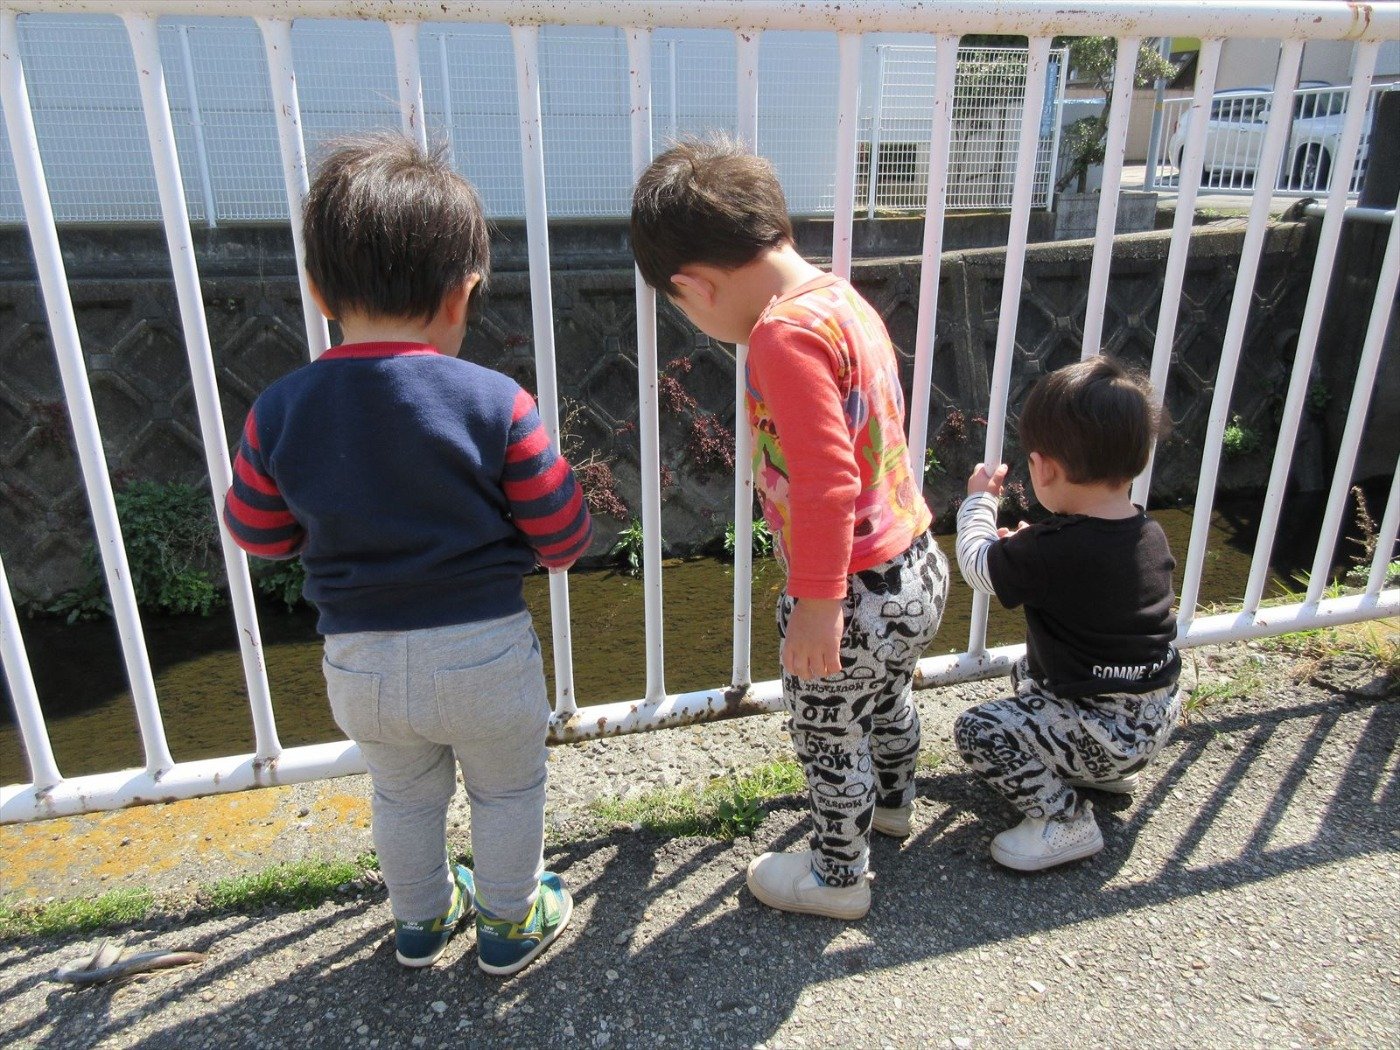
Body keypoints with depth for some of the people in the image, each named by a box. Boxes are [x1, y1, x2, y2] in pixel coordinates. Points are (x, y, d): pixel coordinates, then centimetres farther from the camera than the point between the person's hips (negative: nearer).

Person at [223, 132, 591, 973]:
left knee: (403, 796, 28)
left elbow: (259, 533, 4)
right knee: (509, 791, 24)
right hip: (484, 651, -3)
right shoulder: (493, 403, -18)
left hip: (359, 660, 3)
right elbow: (566, 537, -12)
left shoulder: (280, 412, -10)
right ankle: (510, 922, 43)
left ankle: (422, 919, 51)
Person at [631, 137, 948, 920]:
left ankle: (839, 875, 39)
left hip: (855, 594, -9)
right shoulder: (845, 301, 3)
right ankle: (893, 802, 60)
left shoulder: (784, 334, -25)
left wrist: (817, 603, -21)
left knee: (828, 736, 16)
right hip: (918, 568, 9)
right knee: (888, 699, 33)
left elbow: (825, 482, -30)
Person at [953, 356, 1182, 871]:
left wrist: (979, 499, 6)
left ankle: (1064, 820, -5)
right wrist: (1031, 547, 12)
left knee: (977, 730, -10)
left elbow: (977, 564, -11)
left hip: (1107, 732, -8)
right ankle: (1110, 773, 26)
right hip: (1158, 715, 9)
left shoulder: (1051, 552, -28)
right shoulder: (1151, 534, -4)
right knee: (1030, 671, 28)